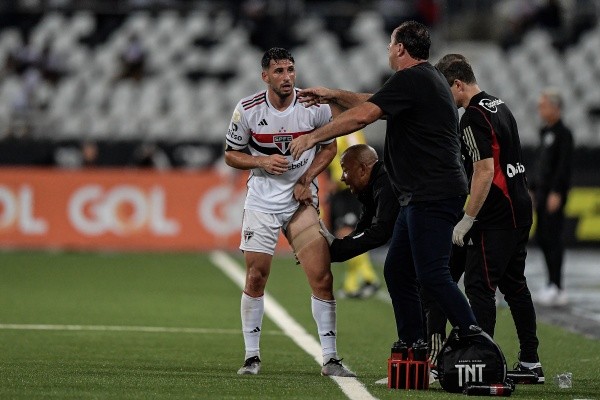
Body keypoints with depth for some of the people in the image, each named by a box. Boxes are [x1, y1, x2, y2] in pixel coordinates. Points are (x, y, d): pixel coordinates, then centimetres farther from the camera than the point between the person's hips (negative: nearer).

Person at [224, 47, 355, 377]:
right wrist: (262, 162, -15)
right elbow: (231, 154, 4)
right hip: (261, 202, 0)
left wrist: (307, 179, -5)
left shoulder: (315, 106, -7)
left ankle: (330, 358, -2)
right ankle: (252, 356, 12)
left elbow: (329, 145, 9)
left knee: (322, 278, -8)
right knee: (255, 278, -1)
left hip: (301, 201, 0)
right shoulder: (248, 110, -7)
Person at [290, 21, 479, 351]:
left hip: (432, 196, -11)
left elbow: (363, 116, -18)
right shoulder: (428, 79, 20)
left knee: (431, 275, -15)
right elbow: (375, 103, 35)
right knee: (397, 271, 11)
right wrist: (334, 96, 34)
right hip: (421, 198, 11)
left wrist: (313, 137, -10)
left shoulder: (411, 79, -12)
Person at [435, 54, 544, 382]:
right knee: (514, 284, 14)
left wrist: (467, 220, -18)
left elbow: (485, 171, -21)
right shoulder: (499, 106, 14)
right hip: (521, 210, 10)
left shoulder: (474, 117, -15)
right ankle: (531, 362, 16)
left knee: (479, 285, -8)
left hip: (495, 216, -10)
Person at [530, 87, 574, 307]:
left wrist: (556, 193, -23)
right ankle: (554, 286, 12)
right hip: (543, 191, 9)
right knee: (542, 237, 8)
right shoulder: (545, 132, 17)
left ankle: (556, 287, -12)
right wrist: (533, 189, 20)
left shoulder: (563, 133, -10)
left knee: (553, 237, -11)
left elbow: (564, 165, -17)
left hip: (555, 193, -9)